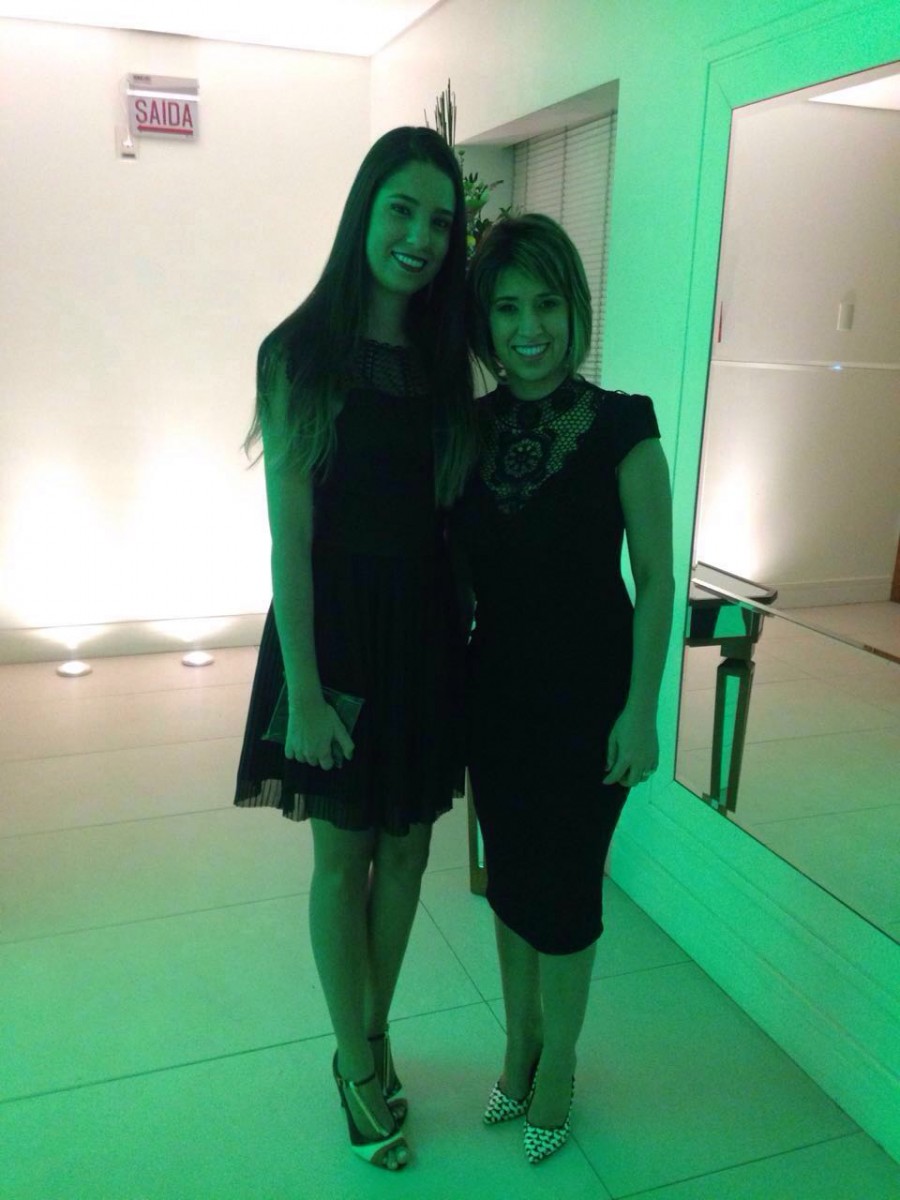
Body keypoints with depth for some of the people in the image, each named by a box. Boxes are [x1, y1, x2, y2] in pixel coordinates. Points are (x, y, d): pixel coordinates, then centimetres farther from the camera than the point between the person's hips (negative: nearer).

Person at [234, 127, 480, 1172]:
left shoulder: (442, 361, 5)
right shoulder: (304, 353, -10)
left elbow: (449, 512, 6)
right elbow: (289, 536, -13)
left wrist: (464, 632, -2)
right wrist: (303, 690, -15)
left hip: (426, 628, 5)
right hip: (337, 627, -5)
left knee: (407, 845, 15)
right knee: (343, 854, 10)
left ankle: (374, 1034, 38)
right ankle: (356, 1064, 32)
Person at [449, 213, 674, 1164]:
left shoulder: (621, 426, -12)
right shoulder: (469, 430, -1)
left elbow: (654, 579, -9)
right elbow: (454, 569, 5)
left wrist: (641, 710, -11)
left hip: (588, 692, -3)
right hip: (496, 687, 4)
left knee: (564, 886, 9)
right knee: (508, 874, 17)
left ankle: (557, 1064, 36)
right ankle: (519, 1045, 42)